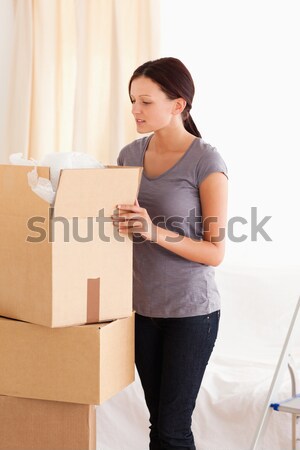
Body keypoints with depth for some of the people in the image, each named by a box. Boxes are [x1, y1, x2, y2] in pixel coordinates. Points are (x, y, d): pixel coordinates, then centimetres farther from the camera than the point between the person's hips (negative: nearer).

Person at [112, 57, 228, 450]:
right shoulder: (131, 154, 4)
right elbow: (111, 221, 15)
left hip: (190, 311, -5)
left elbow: (215, 252, -14)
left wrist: (156, 232, -27)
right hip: (142, 307, 5)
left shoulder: (206, 161, -13)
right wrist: (119, 225, -8)